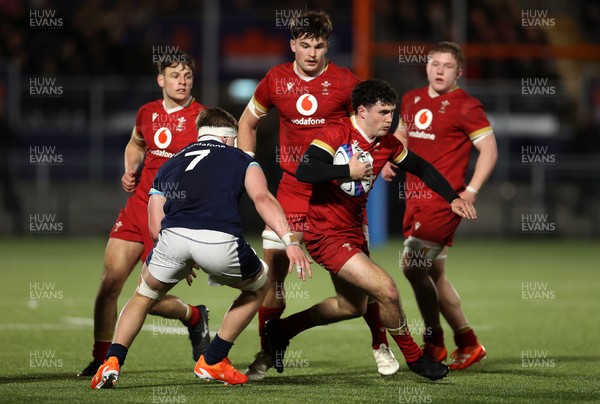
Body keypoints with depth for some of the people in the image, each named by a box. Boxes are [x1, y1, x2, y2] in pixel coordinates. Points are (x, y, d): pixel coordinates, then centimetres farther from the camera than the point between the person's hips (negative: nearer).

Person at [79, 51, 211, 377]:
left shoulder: (201, 118, -7)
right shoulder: (147, 113, 9)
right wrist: (130, 171, 11)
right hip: (139, 203, 5)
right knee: (110, 282, -6)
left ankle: (195, 318, 26)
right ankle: (101, 360, 5)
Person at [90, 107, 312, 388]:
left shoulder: (169, 166, 34)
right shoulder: (240, 159, 26)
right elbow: (262, 198, 5)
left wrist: (182, 263, 41)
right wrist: (290, 241, -5)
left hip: (173, 238, 3)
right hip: (221, 243, -3)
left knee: (144, 296, 33)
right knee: (259, 286, 30)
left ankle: (113, 360, 12)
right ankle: (212, 362, 29)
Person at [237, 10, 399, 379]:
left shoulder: (345, 82, -6)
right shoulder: (276, 80, 2)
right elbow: (248, 122, 16)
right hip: (292, 189, 2)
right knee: (273, 272, -3)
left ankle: (381, 346, 16)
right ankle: (266, 355, 8)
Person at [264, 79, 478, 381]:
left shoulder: (387, 144, 3)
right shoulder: (336, 133, -19)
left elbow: (420, 168, 17)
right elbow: (304, 172, -31)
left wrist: (452, 198, 9)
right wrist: (348, 171, -28)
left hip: (352, 231, 9)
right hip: (327, 234, -9)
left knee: (352, 307, 22)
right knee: (386, 290, -16)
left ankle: (280, 330, 33)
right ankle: (414, 358, 4)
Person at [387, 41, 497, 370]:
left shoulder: (465, 106, -8)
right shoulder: (412, 100, 14)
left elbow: (489, 150, -9)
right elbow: (402, 133, 30)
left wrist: (471, 190, -17)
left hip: (444, 198, -8)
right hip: (416, 197, 8)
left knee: (412, 265, -15)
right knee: (433, 273, 11)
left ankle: (434, 343, -3)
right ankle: (467, 343, 21)